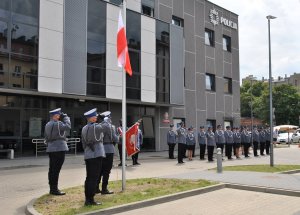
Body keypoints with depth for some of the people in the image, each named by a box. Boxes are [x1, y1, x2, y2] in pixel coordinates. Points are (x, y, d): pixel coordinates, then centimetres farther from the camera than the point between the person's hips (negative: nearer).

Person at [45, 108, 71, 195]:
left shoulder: (47, 124, 14)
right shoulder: (57, 123, -14)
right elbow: (68, 126, -17)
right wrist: (65, 117, -5)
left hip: (51, 149, 9)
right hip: (59, 148, -9)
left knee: (52, 169, 12)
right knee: (56, 169, -6)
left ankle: (52, 188, 19)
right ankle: (55, 189, -3)